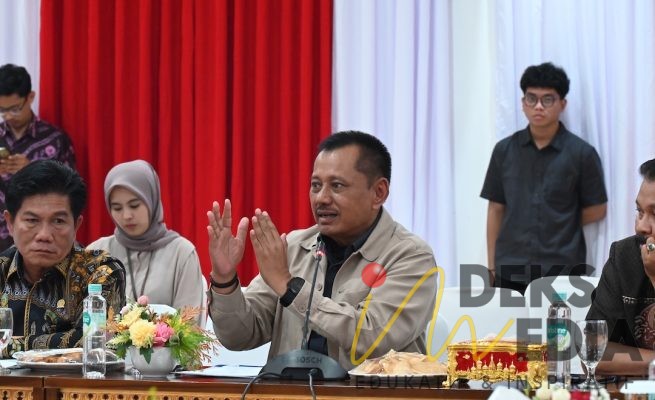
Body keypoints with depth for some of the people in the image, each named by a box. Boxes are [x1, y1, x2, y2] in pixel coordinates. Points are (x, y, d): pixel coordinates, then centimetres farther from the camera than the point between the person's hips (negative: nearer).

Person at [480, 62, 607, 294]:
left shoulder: (581, 153, 0)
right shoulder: (505, 151, 8)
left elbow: (597, 210, 6)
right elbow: (496, 210, 11)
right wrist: (492, 266, 7)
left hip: (562, 273, -2)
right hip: (511, 272, 2)